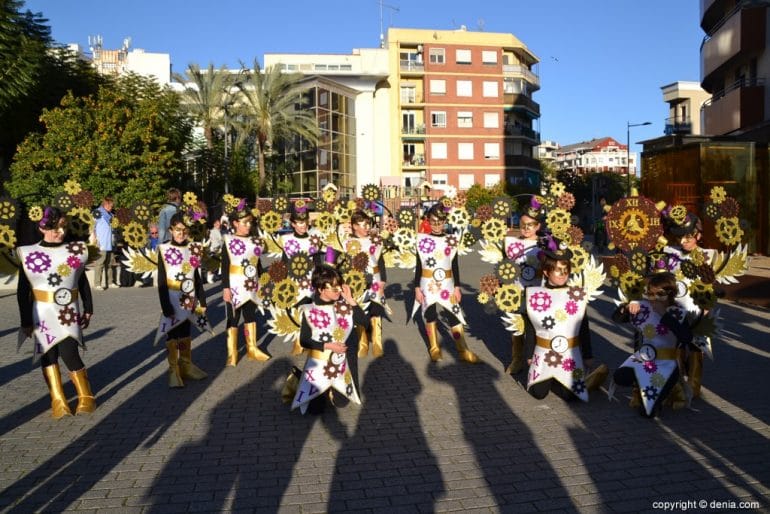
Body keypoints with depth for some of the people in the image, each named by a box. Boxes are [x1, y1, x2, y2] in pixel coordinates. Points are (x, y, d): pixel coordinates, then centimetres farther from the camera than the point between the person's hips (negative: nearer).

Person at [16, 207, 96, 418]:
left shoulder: (75, 250, 0)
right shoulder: (29, 254, -6)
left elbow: (83, 282, 10)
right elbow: (22, 291, -4)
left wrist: (88, 309, 11)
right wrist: (26, 321, -6)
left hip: (69, 312, 0)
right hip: (43, 314, 0)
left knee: (69, 353, -10)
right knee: (49, 355, 7)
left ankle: (86, 397, 7)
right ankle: (58, 400, 17)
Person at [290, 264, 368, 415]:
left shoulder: (344, 306, -5)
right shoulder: (310, 311, -17)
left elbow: (365, 322, -12)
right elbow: (304, 341, -13)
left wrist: (351, 300, -16)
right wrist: (328, 346, -20)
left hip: (340, 364, 4)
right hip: (318, 365, -4)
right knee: (316, 409, 4)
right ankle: (296, 381, 30)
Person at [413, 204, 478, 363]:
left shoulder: (451, 241, 1)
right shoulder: (422, 240, -2)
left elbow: (455, 266, 5)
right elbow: (418, 266, 0)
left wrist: (457, 287, 2)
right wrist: (417, 288, -2)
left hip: (447, 284, 1)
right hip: (428, 284, 0)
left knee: (454, 314, 0)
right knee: (430, 314, 8)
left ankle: (463, 350, 8)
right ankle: (434, 348, 24)